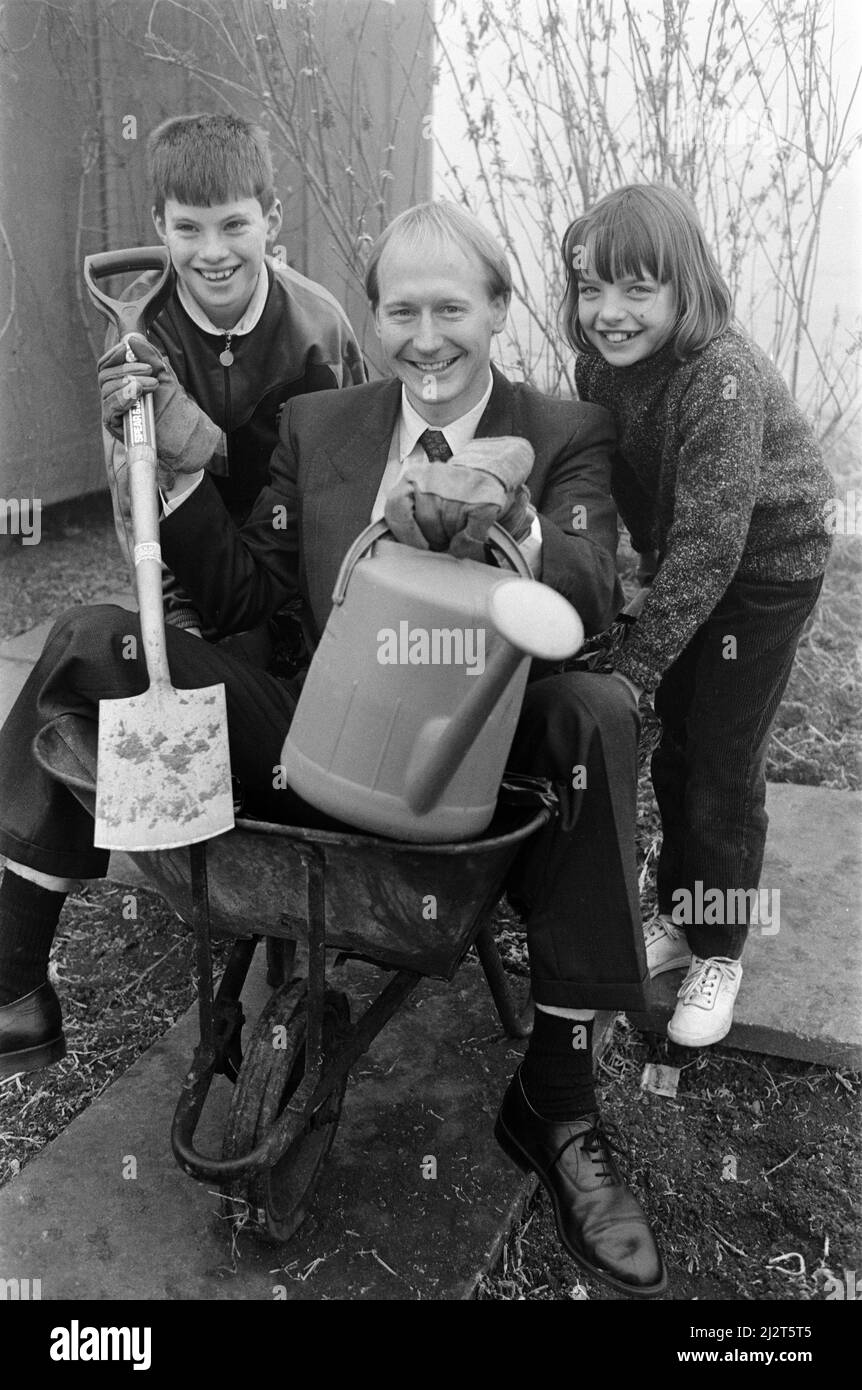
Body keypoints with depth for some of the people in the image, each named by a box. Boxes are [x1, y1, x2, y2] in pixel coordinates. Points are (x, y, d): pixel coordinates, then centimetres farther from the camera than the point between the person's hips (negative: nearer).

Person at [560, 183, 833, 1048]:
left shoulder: (723, 378, -30)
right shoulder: (598, 367, -7)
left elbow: (710, 545, -32)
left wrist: (634, 668, -31)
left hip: (764, 567, -6)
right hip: (681, 568, 7)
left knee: (724, 765, -1)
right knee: (673, 751, 12)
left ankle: (719, 953, 18)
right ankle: (679, 915, 30)